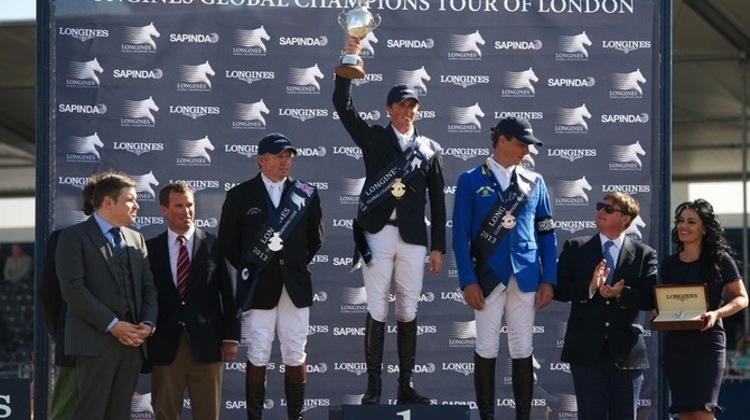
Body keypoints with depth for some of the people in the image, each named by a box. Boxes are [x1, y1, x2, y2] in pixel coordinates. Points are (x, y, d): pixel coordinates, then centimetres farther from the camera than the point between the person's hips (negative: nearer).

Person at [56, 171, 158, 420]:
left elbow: (148, 287, 17)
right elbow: (72, 288, -11)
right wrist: (112, 325, -15)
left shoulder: (136, 239, 20)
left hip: (133, 341, 6)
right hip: (96, 340, -6)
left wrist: (148, 323, -3)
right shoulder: (75, 237, -1)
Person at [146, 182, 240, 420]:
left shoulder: (214, 246, 3)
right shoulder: (151, 248, 5)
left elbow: (228, 294, 3)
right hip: (165, 346, 1)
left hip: (206, 345, -1)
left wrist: (231, 337, 0)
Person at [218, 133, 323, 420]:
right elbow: (227, 241, 8)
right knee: (258, 357, -1)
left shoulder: (307, 194, 6)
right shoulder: (240, 196, 2)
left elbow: (315, 238, 16)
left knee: (296, 356, 4)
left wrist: (299, 264, 11)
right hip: (258, 288, -2)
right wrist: (246, 268, 5)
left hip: (295, 286, 2)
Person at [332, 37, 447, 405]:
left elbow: (437, 201, 10)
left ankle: (406, 385, 10)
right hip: (377, 234, -1)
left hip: (413, 237, 1)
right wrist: (349, 62, -15)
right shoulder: (373, 139, 7)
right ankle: (373, 385, 2)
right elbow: (343, 106, -5)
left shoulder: (430, 150, 10)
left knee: (408, 312, 4)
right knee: (377, 311, -1)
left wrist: (438, 246, 5)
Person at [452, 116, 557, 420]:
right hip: (488, 278, -2)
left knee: (523, 351, 4)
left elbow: (546, 234, 10)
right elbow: (461, 235, -2)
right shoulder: (471, 181, 1)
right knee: (487, 350, 2)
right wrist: (468, 281, -10)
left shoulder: (535, 182, 10)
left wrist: (548, 279, 2)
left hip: (526, 278, 2)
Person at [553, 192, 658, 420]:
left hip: (626, 351, 0)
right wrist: (589, 288, -18)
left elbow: (650, 299, -3)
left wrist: (621, 294, -21)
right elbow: (557, 288, -1)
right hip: (587, 350, 0)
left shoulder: (644, 254, 6)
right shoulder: (575, 248, 7)